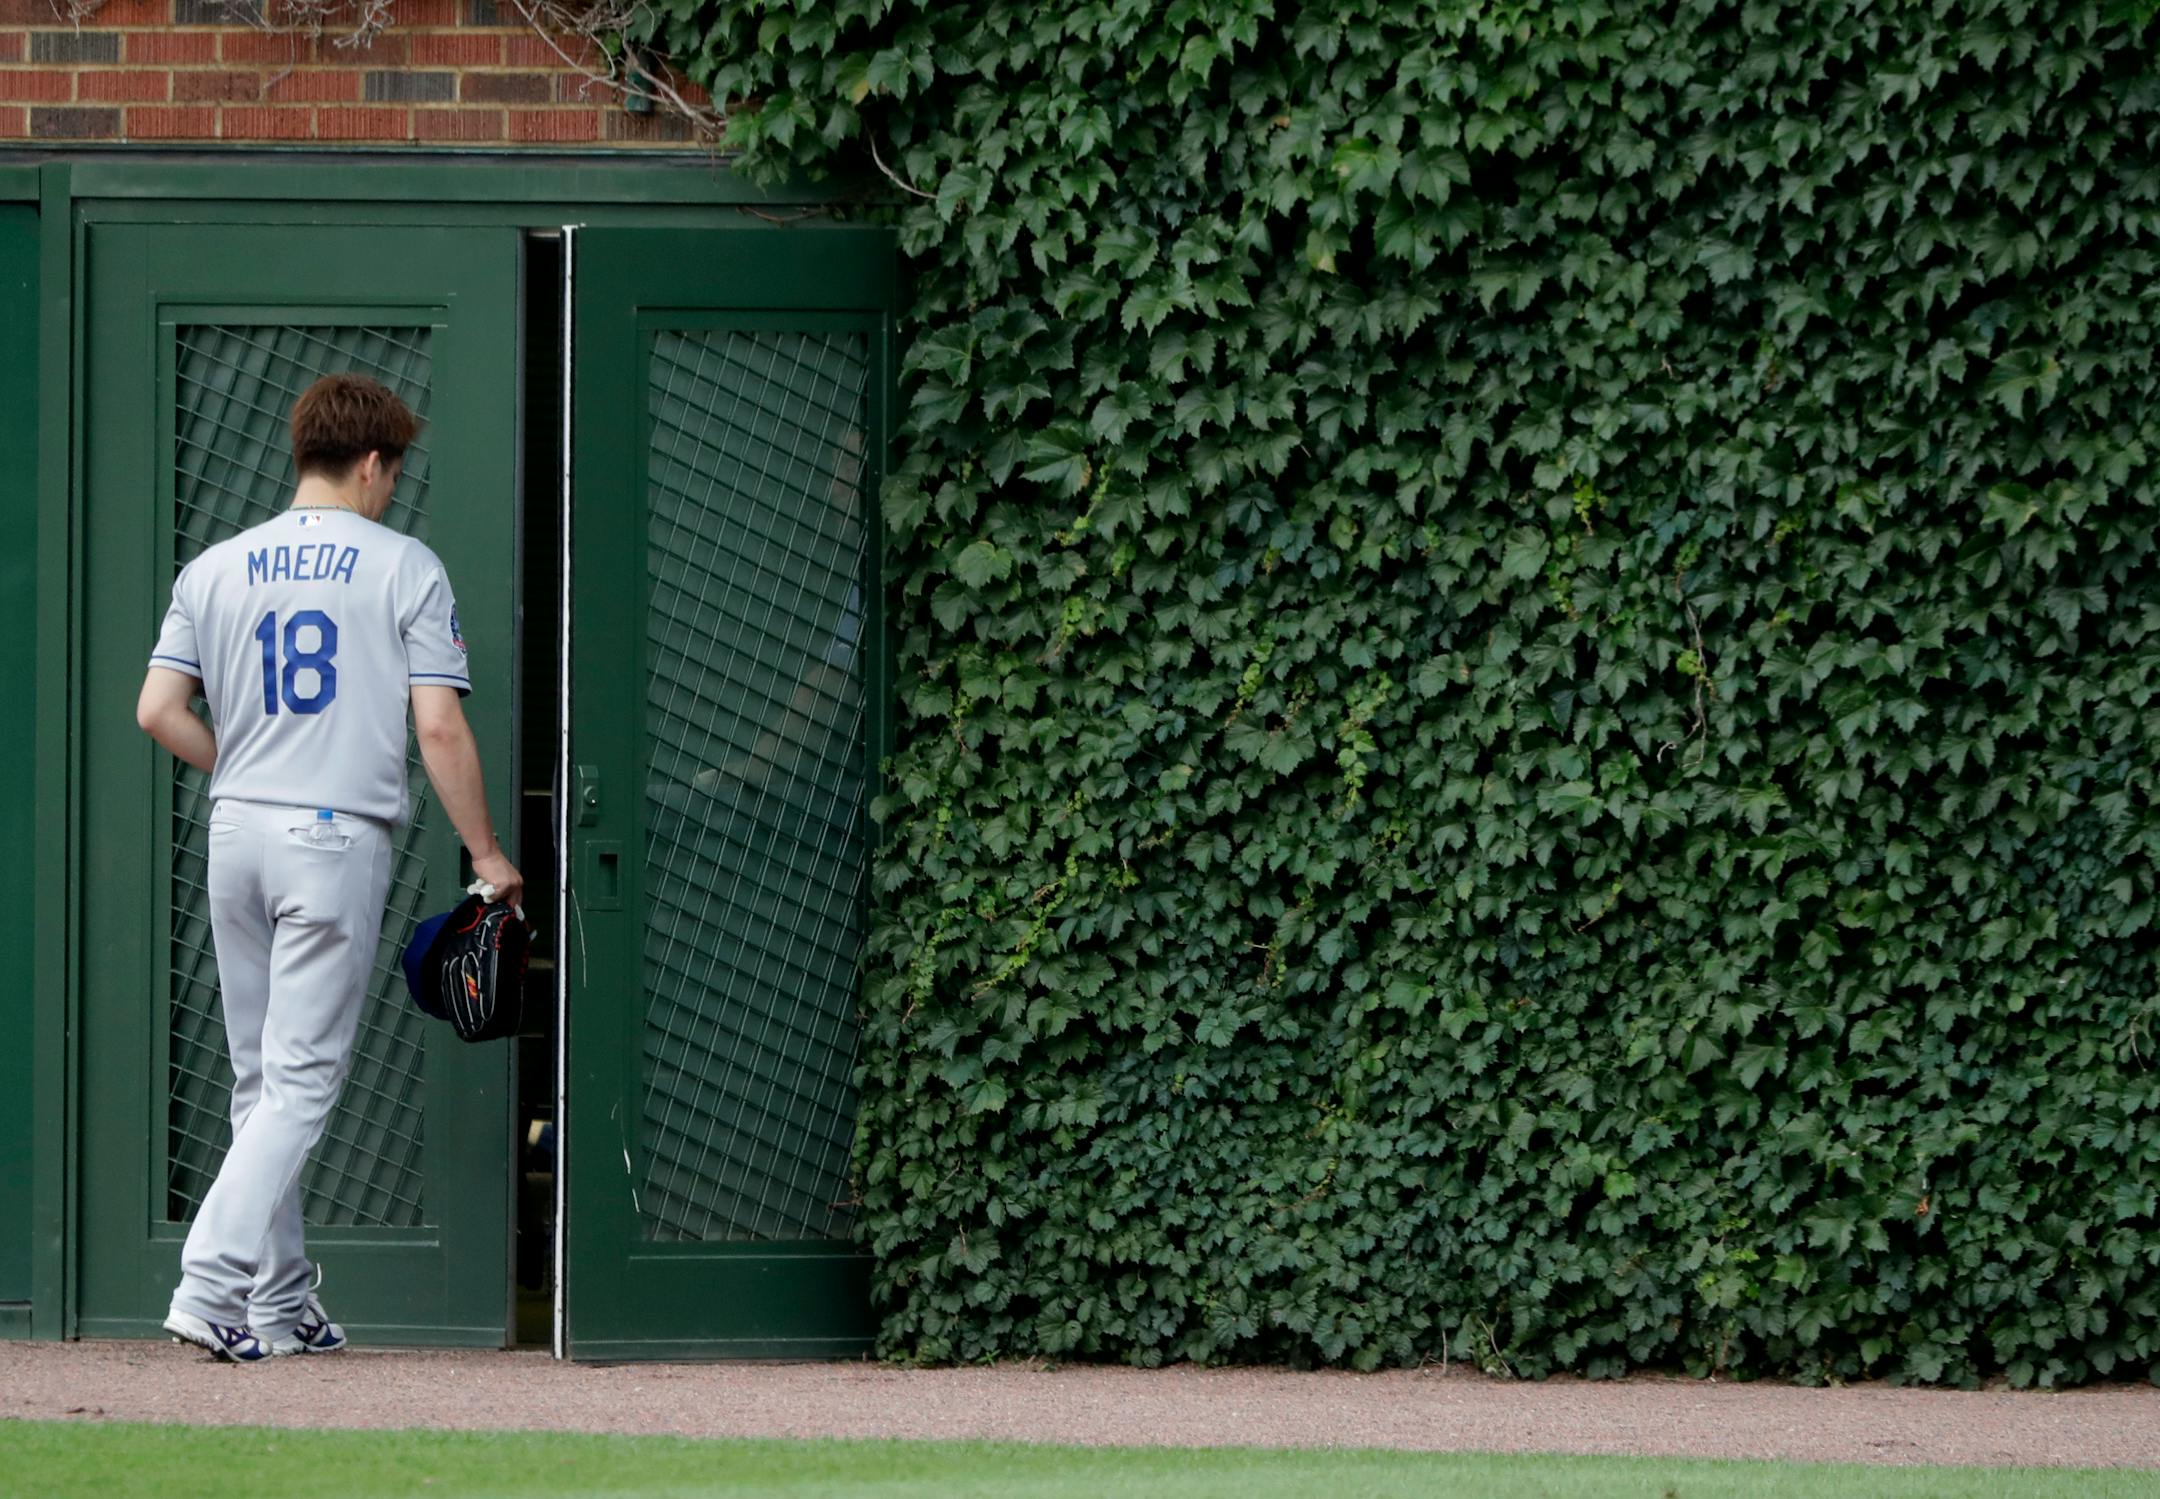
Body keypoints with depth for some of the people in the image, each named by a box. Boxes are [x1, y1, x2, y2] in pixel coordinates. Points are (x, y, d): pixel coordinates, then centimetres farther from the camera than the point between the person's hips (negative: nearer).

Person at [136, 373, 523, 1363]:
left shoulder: (215, 568, 7)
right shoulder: (404, 569, -4)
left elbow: (158, 712, 2)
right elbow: (439, 730, -9)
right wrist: (485, 854, 0)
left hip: (236, 835, 5)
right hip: (339, 836, -5)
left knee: (263, 1078, 13)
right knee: (301, 1077, -5)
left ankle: (282, 1307, 15)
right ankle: (211, 1284, -18)